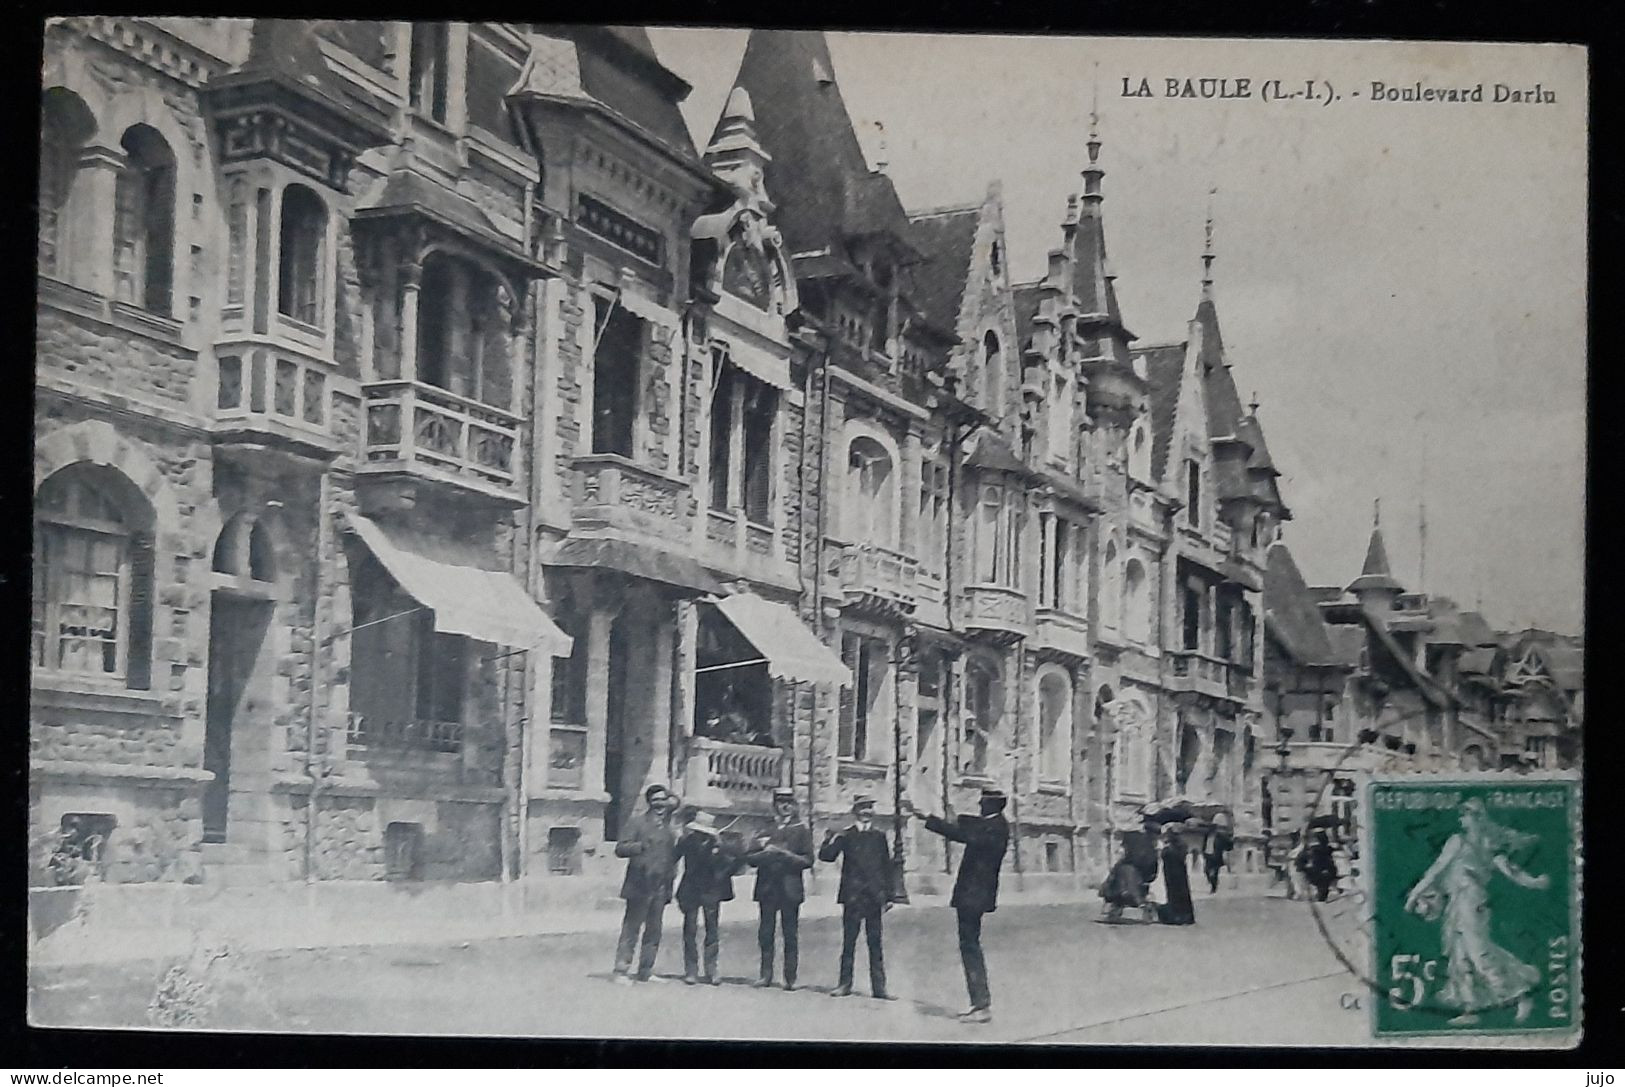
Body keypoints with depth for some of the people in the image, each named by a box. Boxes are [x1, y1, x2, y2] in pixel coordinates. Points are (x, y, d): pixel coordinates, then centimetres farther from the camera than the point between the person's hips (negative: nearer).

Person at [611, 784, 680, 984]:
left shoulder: (669, 828, 17)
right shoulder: (638, 823, -1)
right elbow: (620, 848, -8)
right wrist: (641, 846, -21)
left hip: (660, 887, 6)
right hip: (640, 885, -6)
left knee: (654, 931, 8)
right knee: (631, 928, -5)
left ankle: (645, 971, 15)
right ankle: (621, 970, -2)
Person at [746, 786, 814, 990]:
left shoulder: (801, 830, 8)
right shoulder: (764, 830, 13)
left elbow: (808, 860, 1)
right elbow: (750, 858, 7)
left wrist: (787, 855, -12)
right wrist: (766, 853, -11)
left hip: (790, 888, -2)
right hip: (767, 888, 2)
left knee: (790, 934, -3)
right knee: (765, 933, 1)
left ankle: (790, 978, 0)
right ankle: (766, 975, 8)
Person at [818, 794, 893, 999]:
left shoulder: (879, 836, 13)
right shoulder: (845, 836, 7)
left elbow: (887, 867, 13)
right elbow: (826, 856, -3)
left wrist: (888, 895, 8)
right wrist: (832, 840, -21)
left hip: (874, 896, 2)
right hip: (853, 896, -1)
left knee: (875, 943, 1)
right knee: (848, 942, -1)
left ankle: (878, 987, 1)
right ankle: (845, 984, 5)